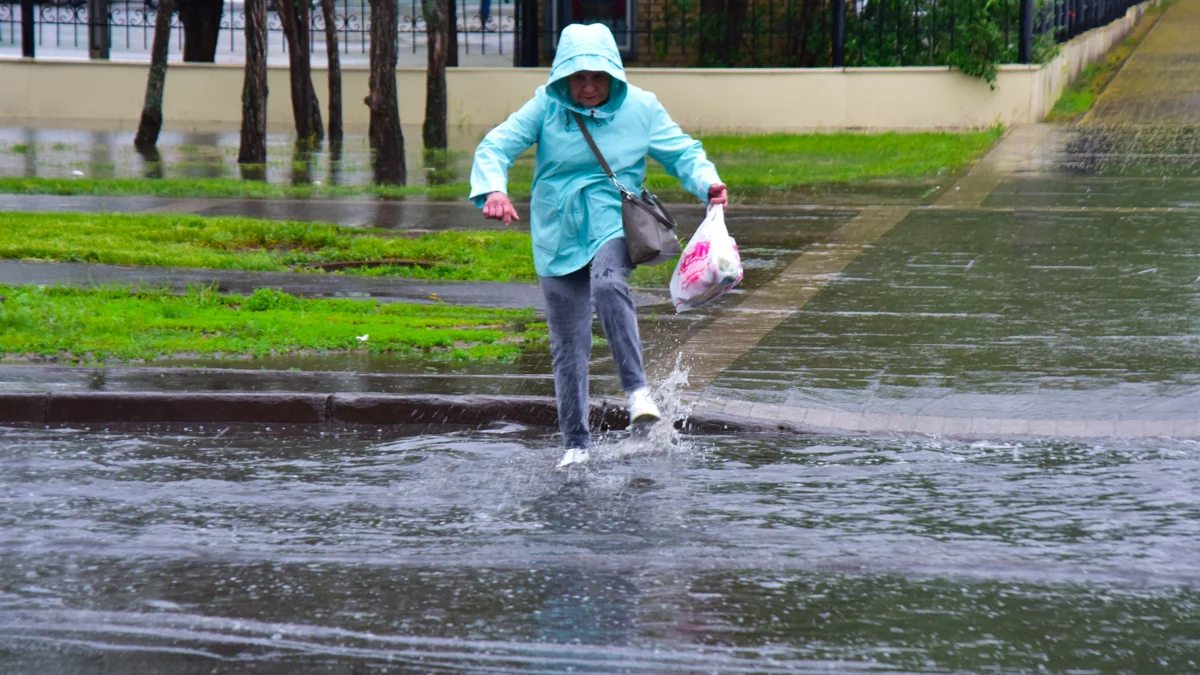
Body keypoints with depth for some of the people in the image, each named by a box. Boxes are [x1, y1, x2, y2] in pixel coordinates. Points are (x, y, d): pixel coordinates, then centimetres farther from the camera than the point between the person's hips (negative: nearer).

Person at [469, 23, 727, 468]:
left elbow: (682, 152, 3)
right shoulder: (546, 106, -4)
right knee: (568, 346, 4)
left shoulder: (640, 107, -2)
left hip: (613, 226, -2)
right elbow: (495, 147, -8)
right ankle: (576, 444, 17)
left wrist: (707, 181, -18)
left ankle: (637, 388, -33)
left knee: (608, 286, -37)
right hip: (558, 238, 2)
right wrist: (493, 189, -28)